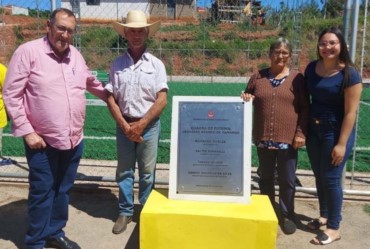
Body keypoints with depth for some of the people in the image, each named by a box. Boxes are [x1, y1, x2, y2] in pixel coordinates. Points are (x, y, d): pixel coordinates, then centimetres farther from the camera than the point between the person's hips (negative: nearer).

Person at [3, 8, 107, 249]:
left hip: (74, 139, 6)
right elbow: (11, 95, -11)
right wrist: (26, 131, -15)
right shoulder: (28, 52, -10)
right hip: (43, 141, -5)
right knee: (42, 192, 6)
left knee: (63, 190, 17)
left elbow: (91, 82, 26)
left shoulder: (76, 55, 8)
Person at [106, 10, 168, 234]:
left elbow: (162, 100, -8)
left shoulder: (156, 64, -3)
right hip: (124, 125, 2)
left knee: (147, 173, 7)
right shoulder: (117, 64, 2)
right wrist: (125, 125, -9)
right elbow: (111, 98, 0)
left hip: (149, 125, -1)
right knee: (124, 171, 10)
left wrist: (141, 125, -12)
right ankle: (125, 212, 24)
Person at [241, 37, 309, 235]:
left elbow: (305, 108, 0)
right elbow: (247, 100, 15)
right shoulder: (258, 76, 6)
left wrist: (301, 132, -7)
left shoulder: (297, 78, 0)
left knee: (287, 180, 7)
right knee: (265, 177, 15)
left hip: (288, 138, -2)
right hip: (263, 137, 2)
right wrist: (245, 98, -8)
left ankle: (287, 215, 25)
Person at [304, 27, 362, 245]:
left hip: (336, 132, -6)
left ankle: (334, 228, 15)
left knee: (331, 178, -1)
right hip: (314, 131, 6)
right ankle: (324, 216, 34)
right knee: (319, 176, 15)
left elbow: (351, 112, -16)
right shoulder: (312, 68, 1)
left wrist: (342, 144, -18)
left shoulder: (349, 73, -15)